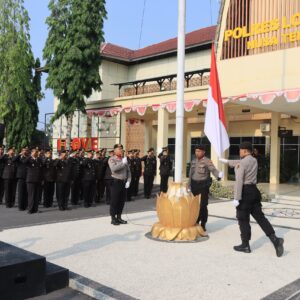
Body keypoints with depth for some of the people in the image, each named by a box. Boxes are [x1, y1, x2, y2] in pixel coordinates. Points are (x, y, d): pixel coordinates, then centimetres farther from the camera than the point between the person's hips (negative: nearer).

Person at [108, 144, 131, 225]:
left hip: (124, 182, 5)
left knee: (122, 200, 10)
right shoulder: (112, 159, -4)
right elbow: (113, 168, -23)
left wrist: (128, 181, 3)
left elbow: (128, 171, 14)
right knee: (114, 200, 0)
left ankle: (119, 217, 23)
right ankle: (113, 218, 9)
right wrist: (122, 163, -21)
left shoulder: (125, 159, 12)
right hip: (116, 182, -5)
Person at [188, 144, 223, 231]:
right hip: (194, 185, 6)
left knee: (203, 205, -3)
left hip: (203, 185, -5)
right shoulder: (193, 161, 10)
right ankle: (196, 222, 25)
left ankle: (203, 225, 10)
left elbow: (213, 170, -25)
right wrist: (189, 186, 16)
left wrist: (219, 174, -47)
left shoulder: (207, 161, -9)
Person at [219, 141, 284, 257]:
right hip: (254, 190, 8)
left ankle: (245, 245, 12)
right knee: (260, 217, 9)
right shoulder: (254, 160, 12)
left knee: (243, 219, 3)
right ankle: (275, 239, -1)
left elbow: (239, 181, -19)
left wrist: (236, 198, -20)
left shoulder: (242, 163, -14)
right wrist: (228, 161, 44)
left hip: (245, 192, -8)